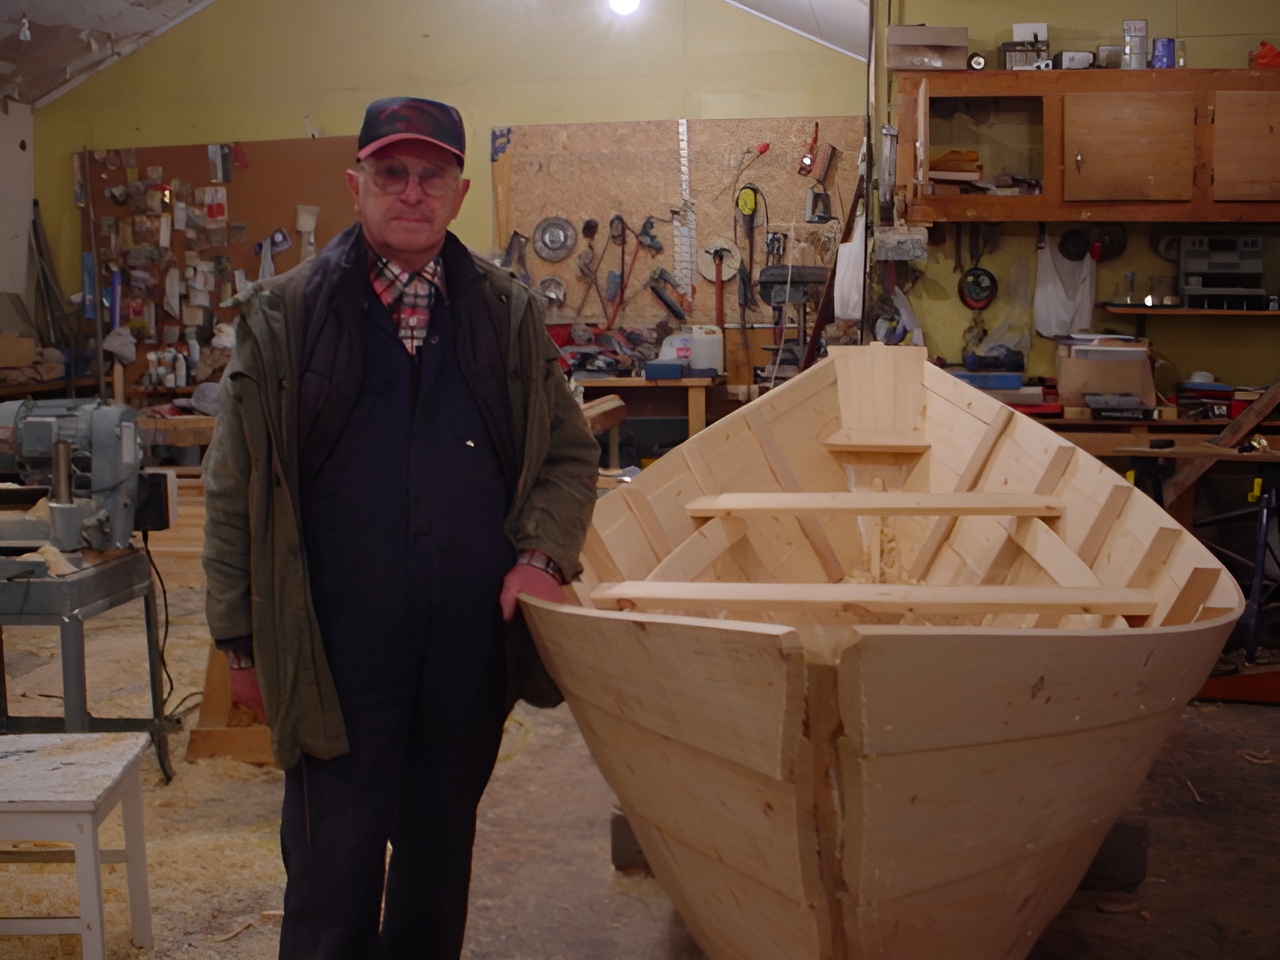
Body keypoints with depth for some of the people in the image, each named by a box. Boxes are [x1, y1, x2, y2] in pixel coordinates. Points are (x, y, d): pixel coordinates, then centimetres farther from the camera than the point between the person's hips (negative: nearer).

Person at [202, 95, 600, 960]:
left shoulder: (509, 311, 6)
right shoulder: (283, 314, -1)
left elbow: (570, 452, 12)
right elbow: (237, 490, 2)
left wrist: (544, 552, -6)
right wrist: (242, 639, 2)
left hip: (474, 633, 3)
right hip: (338, 644, -2)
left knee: (444, 837, 17)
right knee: (334, 856, 5)